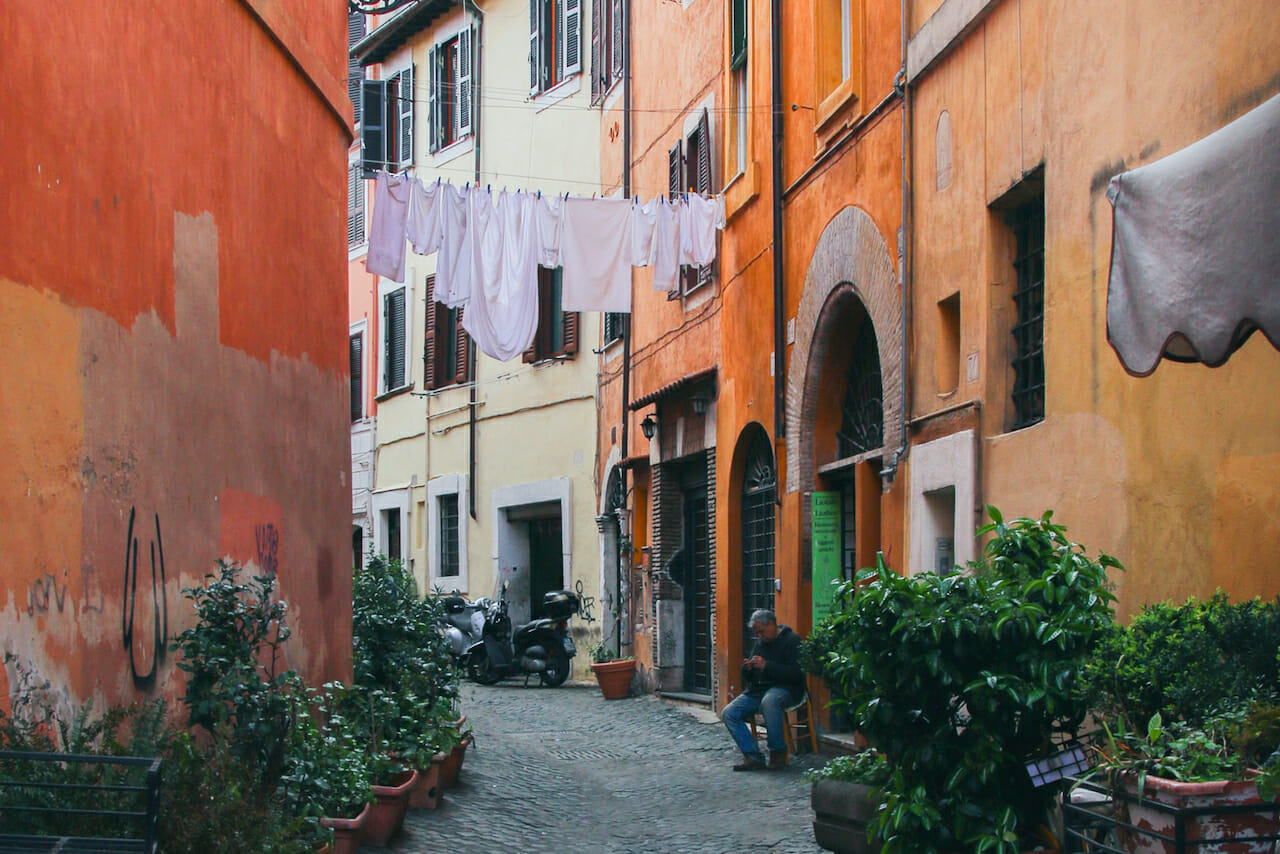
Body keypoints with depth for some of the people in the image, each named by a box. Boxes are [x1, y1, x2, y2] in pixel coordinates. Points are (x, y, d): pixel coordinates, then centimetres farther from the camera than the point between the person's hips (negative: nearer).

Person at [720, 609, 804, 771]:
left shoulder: (792, 640, -5)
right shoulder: (760, 644, 19)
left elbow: (795, 673, -18)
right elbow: (749, 679, 22)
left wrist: (766, 666, -21)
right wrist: (747, 669, -2)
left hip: (784, 689, -8)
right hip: (758, 690, 8)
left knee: (769, 700, -42)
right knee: (728, 714, -10)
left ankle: (778, 752, -26)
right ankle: (753, 757, -15)